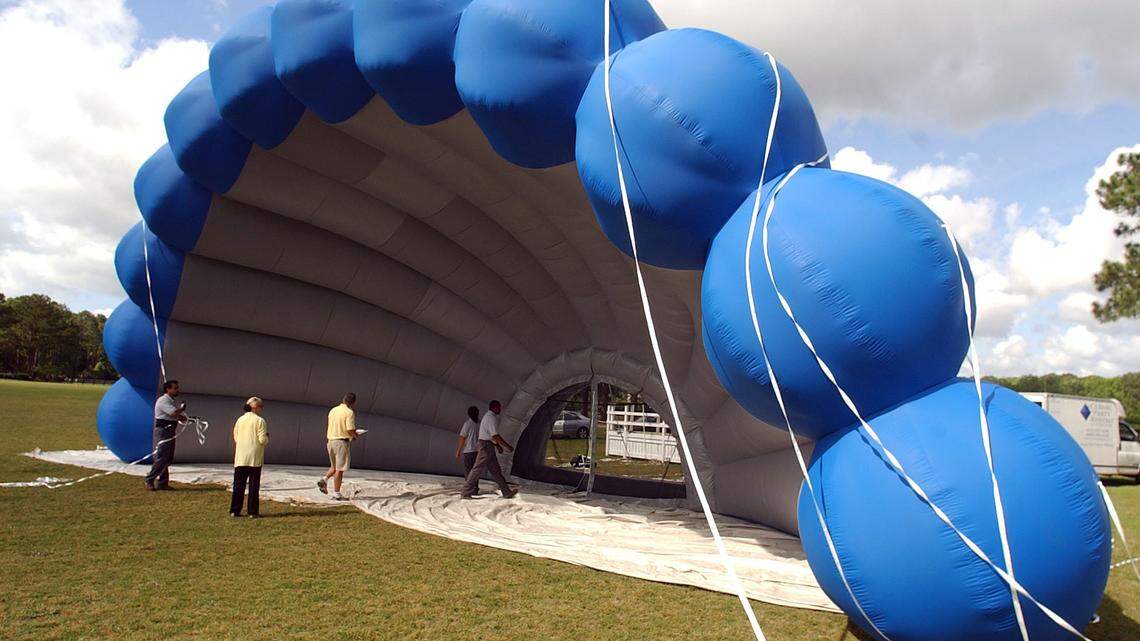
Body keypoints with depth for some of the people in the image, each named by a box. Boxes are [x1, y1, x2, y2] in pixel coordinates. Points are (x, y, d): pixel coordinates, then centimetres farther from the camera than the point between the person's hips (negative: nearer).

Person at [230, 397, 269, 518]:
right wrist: (267, 437, 7)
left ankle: (234, 510, 10)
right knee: (254, 486, 3)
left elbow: (235, 437, 11)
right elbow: (263, 440, -13)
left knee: (238, 485, 9)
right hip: (255, 459, -4)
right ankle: (252, 512, 4)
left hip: (240, 458, 4)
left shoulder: (240, 420, 7)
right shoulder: (260, 421, -9)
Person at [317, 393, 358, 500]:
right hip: (341, 441, -7)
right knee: (340, 469, -1)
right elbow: (350, 430, -19)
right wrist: (355, 436, 4)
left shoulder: (333, 410, 12)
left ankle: (324, 479, -2)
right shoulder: (349, 413, -11)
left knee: (334, 467, 21)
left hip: (331, 441, 7)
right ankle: (336, 493, 0)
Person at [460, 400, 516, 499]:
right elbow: (495, 435, -20)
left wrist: (498, 445, 25)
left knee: (496, 470, 9)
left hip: (489, 446, 11)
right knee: (478, 469, -8)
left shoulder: (488, 416, 20)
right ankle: (466, 492, -5)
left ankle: (507, 492, 10)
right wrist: (507, 446, -14)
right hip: (486, 445, -11)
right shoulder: (491, 417, -13)